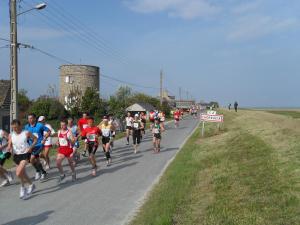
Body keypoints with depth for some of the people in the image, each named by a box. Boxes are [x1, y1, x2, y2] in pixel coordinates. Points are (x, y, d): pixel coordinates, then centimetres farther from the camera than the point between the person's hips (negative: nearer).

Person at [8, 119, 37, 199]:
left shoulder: (26, 133, -10)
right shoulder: (11, 135, 0)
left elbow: (35, 139, 0)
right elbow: (9, 145, 4)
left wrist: (31, 147, -14)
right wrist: (9, 148, -19)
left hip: (25, 154, -5)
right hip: (16, 155, 5)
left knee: (18, 173, -18)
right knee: (23, 173, 14)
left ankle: (23, 187, 6)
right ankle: (31, 185, 37)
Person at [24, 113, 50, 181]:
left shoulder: (40, 125, -9)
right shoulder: (27, 127, 4)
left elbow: (49, 131, -1)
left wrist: (44, 139, -8)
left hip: (39, 145, -6)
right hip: (31, 145, 6)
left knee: (32, 159, -20)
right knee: (37, 161, 12)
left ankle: (38, 171, 1)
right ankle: (43, 173, 30)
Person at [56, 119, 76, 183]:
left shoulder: (69, 132, -11)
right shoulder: (59, 132, 6)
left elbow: (73, 141, -15)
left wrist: (67, 139, -30)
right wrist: (58, 142, 1)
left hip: (68, 149, -4)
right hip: (61, 149, 4)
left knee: (70, 163, 12)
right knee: (58, 163, -11)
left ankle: (73, 174, 37)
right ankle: (62, 175, 11)